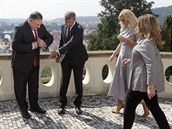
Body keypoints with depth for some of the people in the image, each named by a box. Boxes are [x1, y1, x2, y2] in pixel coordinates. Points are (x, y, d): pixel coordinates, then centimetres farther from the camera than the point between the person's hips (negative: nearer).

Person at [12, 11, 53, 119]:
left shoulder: (41, 27, -4)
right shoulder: (20, 29, -22)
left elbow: (50, 37, 8)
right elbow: (15, 46, -30)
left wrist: (44, 43, -14)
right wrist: (32, 46, -29)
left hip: (35, 64, 6)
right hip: (21, 64, -6)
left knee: (34, 86, 18)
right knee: (20, 87, 8)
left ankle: (34, 106, 36)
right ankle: (23, 109, 25)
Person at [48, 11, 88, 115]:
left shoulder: (79, 29, -19)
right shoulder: (63, 27, 2)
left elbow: (71, 43, -29)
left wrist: (58, 52, -35)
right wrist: (59, 54, 5)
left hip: (78, 58, -4)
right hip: (66, 58, 4)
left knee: (78, 82, 6)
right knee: (64, 81, 3)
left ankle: (78, 105, 19)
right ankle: (62, 104, 14)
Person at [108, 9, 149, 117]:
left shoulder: (136, 29, -12)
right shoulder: (124, 29, 10)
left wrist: (126, 39, -21)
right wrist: (113, 55, 19)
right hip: (122, 58, 8)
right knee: (120, 80, 11)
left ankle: (145, 107, 7)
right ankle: (120, 103, 24)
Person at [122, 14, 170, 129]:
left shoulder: (146, 43, -18)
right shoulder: (149, 41, 14)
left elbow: (151, 65, -25)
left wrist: (150, 86, -28)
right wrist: (131, 60, 29)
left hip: (142, 83, -10)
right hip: (148, 83, 10)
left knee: (129, 107, 6)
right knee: (154, 108, 13)